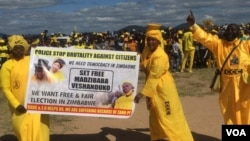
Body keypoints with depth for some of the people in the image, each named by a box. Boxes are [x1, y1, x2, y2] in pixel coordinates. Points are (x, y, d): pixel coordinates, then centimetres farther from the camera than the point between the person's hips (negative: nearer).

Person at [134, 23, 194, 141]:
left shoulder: (160, 56, -26)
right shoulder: (147, 50, 0)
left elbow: (154, 76, -27)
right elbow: (144, 66, 16)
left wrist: (143, 93, -28)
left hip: (164, 87, -9)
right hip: (153, 87, 9)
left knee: (169, 116, -3)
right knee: (155, 115, 19)